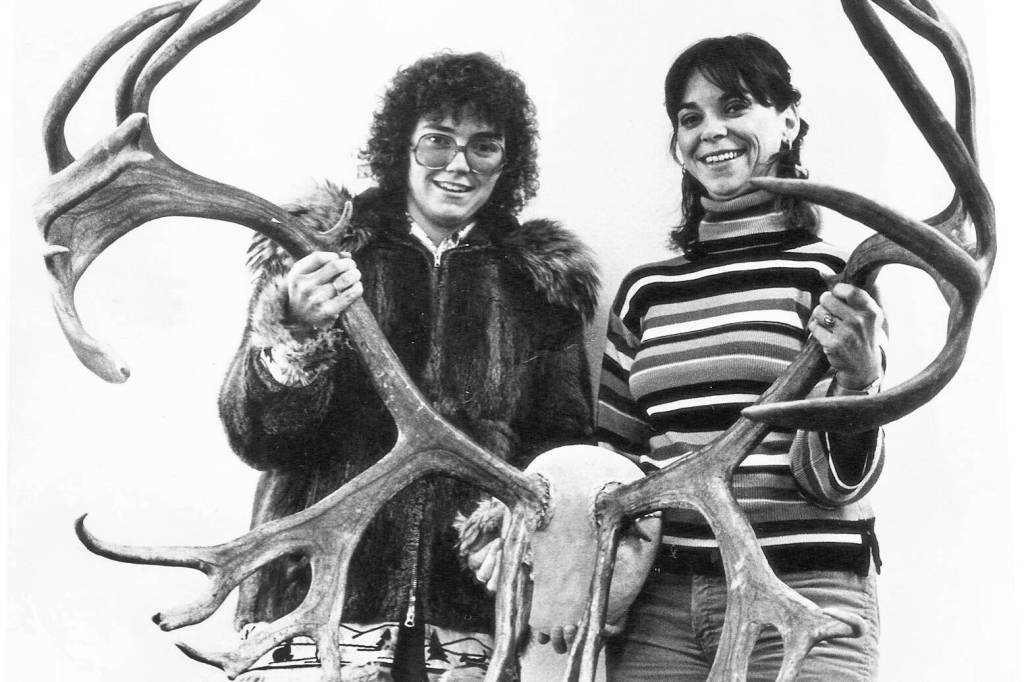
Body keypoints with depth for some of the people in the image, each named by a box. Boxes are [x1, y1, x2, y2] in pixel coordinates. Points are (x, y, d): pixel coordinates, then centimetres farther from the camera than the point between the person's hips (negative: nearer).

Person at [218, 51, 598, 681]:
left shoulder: (542, 281, 11)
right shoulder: (317, 255, 6)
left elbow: (566, 438, 11)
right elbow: (253, 437, 0)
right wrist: (299, 339, -19)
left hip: (475, 613, 1)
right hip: (318, 592, -1)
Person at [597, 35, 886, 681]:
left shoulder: (834, 277, -1)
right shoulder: (644, 291, 9)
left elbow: (831, 478, -6)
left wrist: (856, 381, -24)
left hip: (801, 599, -3)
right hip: (660, 603, 4)